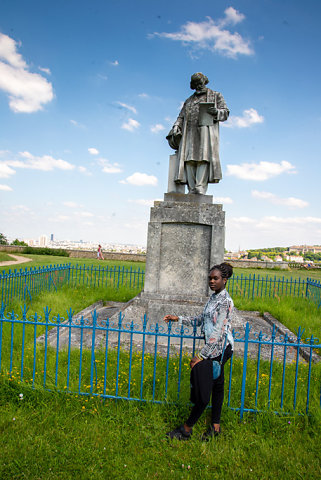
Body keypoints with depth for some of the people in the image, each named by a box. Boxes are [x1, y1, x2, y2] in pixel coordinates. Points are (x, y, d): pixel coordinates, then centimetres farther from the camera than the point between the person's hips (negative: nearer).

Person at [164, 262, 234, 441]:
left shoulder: (225, 301, -20)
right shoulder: (214, 297, 10)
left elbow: (218, 333, -24)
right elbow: (201, 319, 19)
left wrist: (202, 356, -22)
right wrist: (179, 319, 12)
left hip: (220, 348, -10)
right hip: (216, 348, 10)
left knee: (204, 388, -2)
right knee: (216, 385, 17)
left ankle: (187, 429, 10)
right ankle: (216, 426, 30)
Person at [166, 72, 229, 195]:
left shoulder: (216, 96, 20)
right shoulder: (188, 101, 29)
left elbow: (225, 113, 11)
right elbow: (181, 117, 23)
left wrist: (216, 111, -11)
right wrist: (176, 127, 3)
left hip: (206, 130, -3)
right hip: (190, 132, 3)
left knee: (204, 157, -22)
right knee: (189, 159, -13)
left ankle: (200, 187, -31)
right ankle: (192, 189, -18)